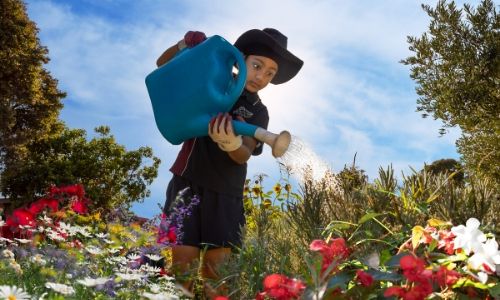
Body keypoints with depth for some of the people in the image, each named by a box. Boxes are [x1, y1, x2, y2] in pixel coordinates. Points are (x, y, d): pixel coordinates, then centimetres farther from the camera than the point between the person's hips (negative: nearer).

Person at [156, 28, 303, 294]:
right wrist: (186, 44, -5)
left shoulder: (258, 113, 10)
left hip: (225, 194, 2)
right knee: (183, 259, -12)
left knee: (214, 267, -4)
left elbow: (243, 156, -6)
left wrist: (230, 142, -30)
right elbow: (163, 66, 15)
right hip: (189, 183, -2)